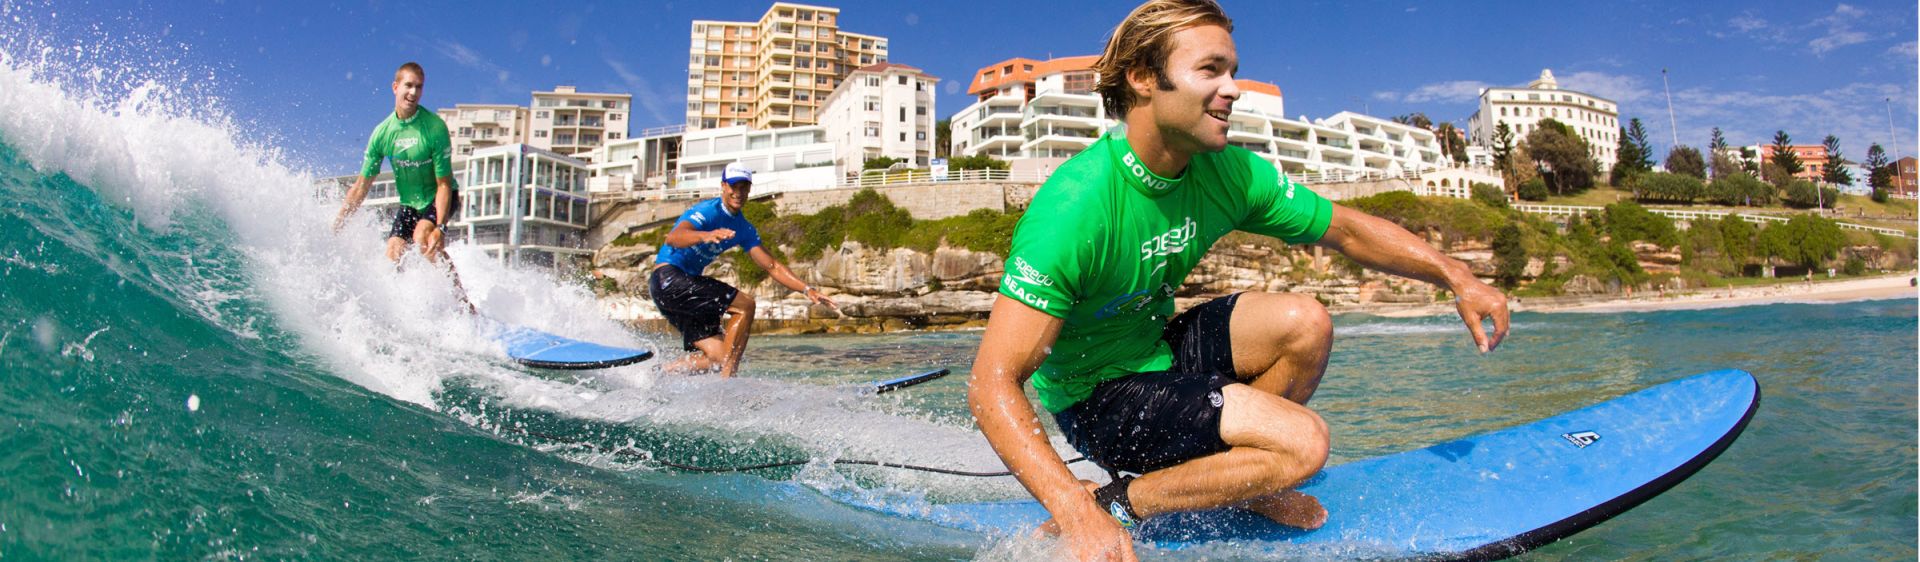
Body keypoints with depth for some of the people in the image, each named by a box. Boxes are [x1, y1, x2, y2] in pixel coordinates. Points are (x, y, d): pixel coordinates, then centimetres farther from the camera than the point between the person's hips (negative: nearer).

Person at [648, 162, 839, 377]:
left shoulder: (744, 229, 12)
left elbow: (772, 266, 11)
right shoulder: (708, 211, -13)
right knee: (745, 305, -19)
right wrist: (704, 236, -52)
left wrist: (807, 289, -1)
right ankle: (726, 380, -19)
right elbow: (672, 238, -31)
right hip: (667, 279, -8)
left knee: (721, 357, -1)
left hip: (686, 288, 9)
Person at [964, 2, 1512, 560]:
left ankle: (1241, 476, 11)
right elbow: (991, 385, -34)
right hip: (1095, 399, -7)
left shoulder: (1229, 174, -8)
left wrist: (1455, 275, -3)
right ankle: (1113, 504, -10)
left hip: (1159, 350, 7)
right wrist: (1075, 508, -45)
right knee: (1302, 442, -20)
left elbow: (1347, 229, 8)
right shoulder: (1074, 207, -31)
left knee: (1305, 322, -7)